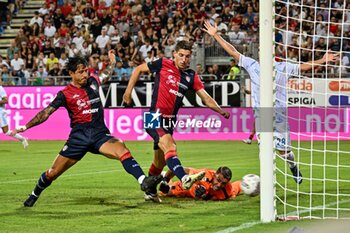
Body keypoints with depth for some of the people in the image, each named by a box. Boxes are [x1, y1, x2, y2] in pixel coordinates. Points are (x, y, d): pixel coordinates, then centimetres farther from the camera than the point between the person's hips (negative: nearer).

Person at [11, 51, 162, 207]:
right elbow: (46, 113, 0)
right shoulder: (65, 94, 0)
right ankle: (34, 195, 28)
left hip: (100, 134, 2)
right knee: (53, 173, 2)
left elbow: (105, 76, 38)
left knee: (122, 150, -29)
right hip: (79, 136, -2)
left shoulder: (92, 82, 12)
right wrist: (24, 127, -6)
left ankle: (144, 181, -41)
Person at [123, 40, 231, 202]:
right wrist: (128, 91, 4)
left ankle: (150, 192, 34)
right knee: (169, 146, -28)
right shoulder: (163, 65, -4)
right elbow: (139, 69, 8)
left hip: (170, 120, 6)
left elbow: (207, 99, 2)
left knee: (160, 161, 16)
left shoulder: (191, 76, 6)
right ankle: (184, 179, -48)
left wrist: (221, 111, -14)